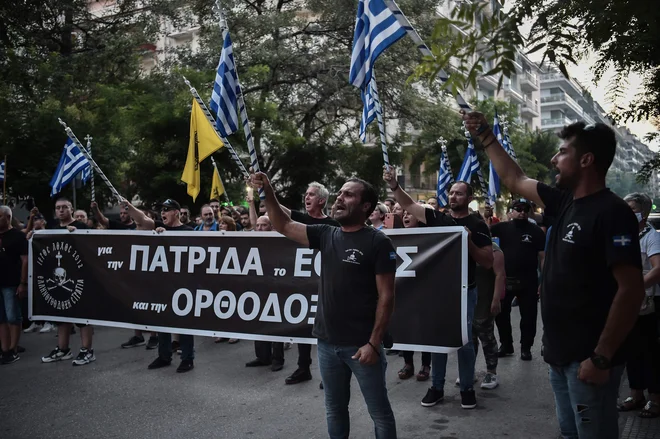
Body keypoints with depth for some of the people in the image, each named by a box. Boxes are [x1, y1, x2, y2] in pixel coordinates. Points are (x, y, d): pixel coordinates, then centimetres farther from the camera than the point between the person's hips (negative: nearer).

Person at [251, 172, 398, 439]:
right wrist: (268, 193, -4)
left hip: (361, 344, -5)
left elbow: (386, 296, -12)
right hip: (327, 342, 5)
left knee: (380, 412, 8)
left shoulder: (378, 242, -10)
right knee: (334, 409, 19)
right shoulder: (326, 235, 6)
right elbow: (284, 226, 9)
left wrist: (374, 343, -16)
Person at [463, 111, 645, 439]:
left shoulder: (612, 213, -17)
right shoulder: (566, 202, 7)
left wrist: (602, 357, -23)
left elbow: (631, 290, -22)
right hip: (561, 352, 8)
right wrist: (485, 137, 21)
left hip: (588, 357, -8)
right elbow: (514, 180, 20)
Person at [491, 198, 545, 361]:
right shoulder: (503, 227, 4)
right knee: (501, 313, 9)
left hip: (528, 281, -2)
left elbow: (542, 257, -3)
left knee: (528, 315, 6)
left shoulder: (536, 231, -1)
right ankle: (506, 345, 26)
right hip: (505, 279, 2)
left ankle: (526, 347, 21)